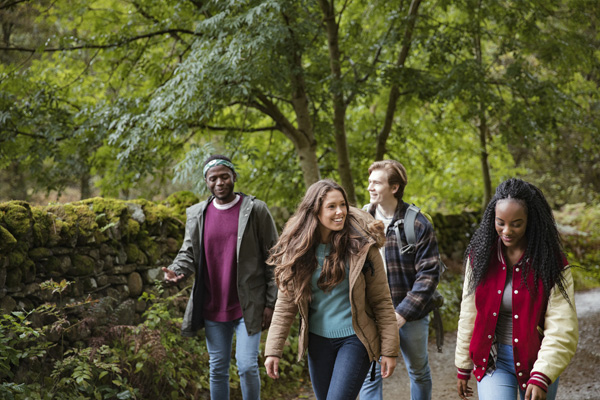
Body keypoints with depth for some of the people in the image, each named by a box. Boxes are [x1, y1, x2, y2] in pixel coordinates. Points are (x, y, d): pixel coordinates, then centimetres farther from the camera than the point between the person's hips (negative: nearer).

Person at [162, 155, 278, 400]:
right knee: (217, 369, 11)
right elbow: (189, 252, 8)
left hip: (247, 306, -4)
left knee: (247, 366, -10)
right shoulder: (197, 214, 8)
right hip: (212, 307, 4)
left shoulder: (255, 210, -4)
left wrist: (271, 303, -8)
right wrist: (175, 271, -16)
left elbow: (272, 259, -3)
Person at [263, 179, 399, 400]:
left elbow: (382, 301, -7)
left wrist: (389, 349, -8)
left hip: (354, 339, -4)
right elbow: (285, 304, 1)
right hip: (318, 340, 4)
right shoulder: (297, 249, -3)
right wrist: (273, 350, -3)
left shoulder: (362, 245, -11)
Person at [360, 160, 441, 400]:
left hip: (411, 316, -1)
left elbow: (429, 273, -11)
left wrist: (402, 313, -17)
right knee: (370, 374, -1)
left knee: (419, 371, 17)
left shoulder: (418, 224, -9)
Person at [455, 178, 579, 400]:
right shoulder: (480, 256, -1)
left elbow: (561, 329, -15)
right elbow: (469, 315, 6)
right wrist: (463, 368, 10)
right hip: (493, 359, 1)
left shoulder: (552, 264, -9)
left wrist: (542, 377, -26)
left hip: (537, 362, -1)